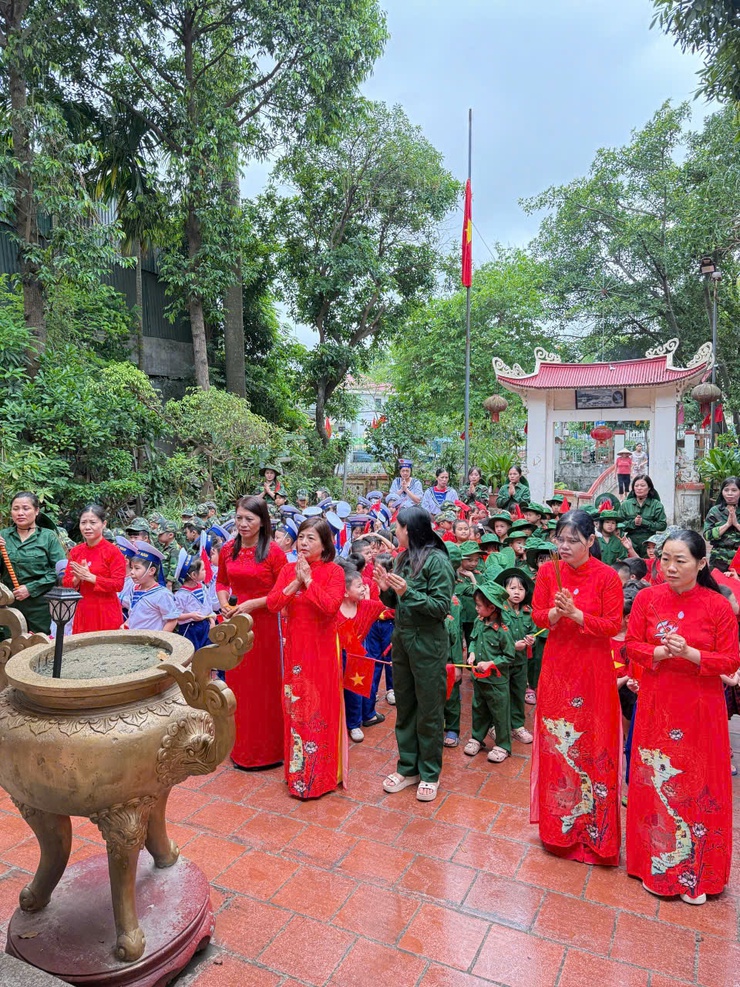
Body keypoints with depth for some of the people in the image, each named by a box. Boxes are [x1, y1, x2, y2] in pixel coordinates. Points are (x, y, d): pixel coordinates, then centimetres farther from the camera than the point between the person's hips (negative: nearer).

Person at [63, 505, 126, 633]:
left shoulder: (113, 551, -8)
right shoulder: (75, 552, 8)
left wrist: (89, 576, -17)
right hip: (83, 611, 4)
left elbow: (118, 585, -13)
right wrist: (77, 579, -12)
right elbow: (66, 583, 10)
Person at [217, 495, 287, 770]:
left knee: (263, 686, 5)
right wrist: (224, 602, -1)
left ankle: (266, 749, 22)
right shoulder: (228, 550, 4)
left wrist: (254, 604, -18)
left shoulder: (273, 552, -12)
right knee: (236, 684, 15)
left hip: (263, 624, -5)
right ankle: (240, 745, 33)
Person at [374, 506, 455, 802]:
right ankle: (408, 767, 30)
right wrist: (386, 589, -7)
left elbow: (442, 607, -18)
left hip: (428, 644, -7)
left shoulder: (436, 560, -14)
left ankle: (430, 773, 22)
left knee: (429, 710, 6)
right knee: (404, 707, 15)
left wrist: (408, 592, -26)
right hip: (402, 640, 7)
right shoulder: (401, 559, 7)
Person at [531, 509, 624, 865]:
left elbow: (613, 625, -9)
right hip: (557, 665, 2)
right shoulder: (548, 571, -2)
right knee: (555, 741, 8)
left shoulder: (607, 576, -10)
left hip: (593, 669, -2)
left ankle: (593, 828, 22)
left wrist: (576, 614, -23)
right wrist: (554, 613, -19)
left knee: (593, 742, 4)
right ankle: (558, 822, 27)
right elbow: (537, 615, 2)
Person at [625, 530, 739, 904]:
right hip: (656, 704, 1)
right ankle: (656, 862, 28)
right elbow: (631, 645, 0)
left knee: (699, 785, 8)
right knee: (655, 782, 9)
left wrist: (690, 653, -22)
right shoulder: (647, 598, -4)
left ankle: (695, 871, 26)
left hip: (700, 708, -1)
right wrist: (661, 652, -18)